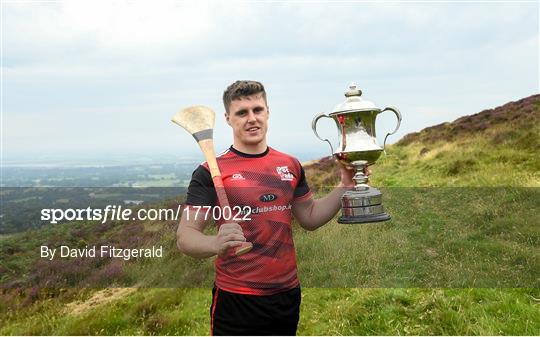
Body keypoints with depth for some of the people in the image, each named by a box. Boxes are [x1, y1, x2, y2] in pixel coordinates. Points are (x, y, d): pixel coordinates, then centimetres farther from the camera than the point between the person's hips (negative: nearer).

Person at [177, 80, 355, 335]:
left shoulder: (291, 165, 4)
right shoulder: (211, 172, -11)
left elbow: (310, 217, 14)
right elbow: (184, 236, -14)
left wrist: (345, 186, 2)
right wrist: (216, 243, -34)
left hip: (288, 294, 5)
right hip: (236, 301, -4)